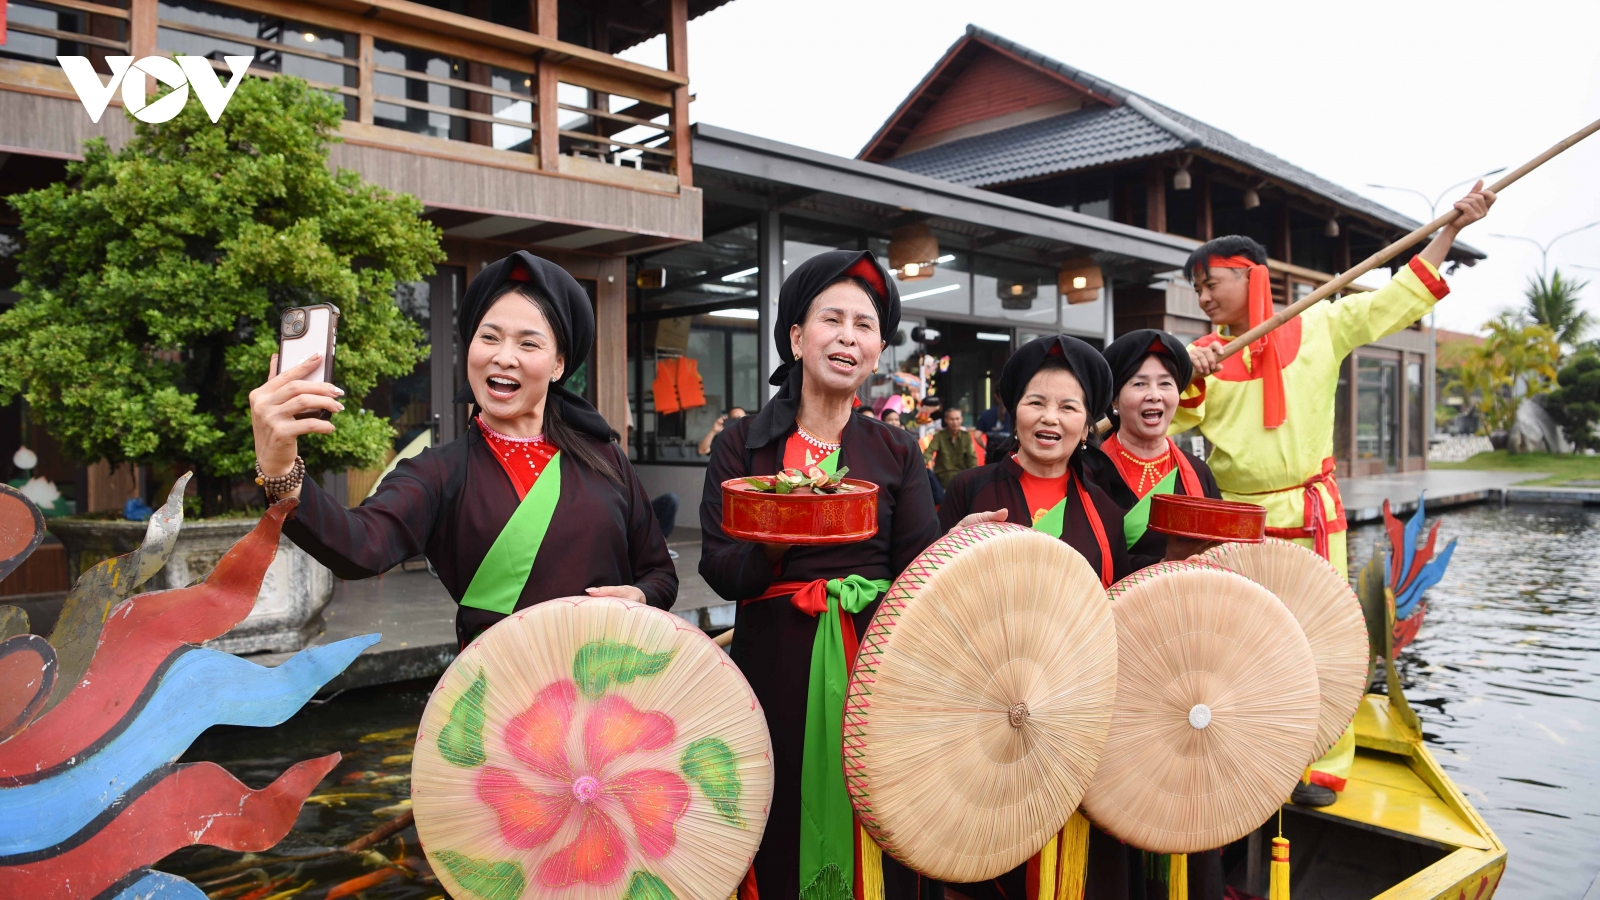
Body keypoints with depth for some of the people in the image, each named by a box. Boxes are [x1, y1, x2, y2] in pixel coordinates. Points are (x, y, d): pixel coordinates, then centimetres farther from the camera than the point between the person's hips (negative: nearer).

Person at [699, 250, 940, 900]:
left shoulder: (897, 452, 8)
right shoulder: (744, 443, 3)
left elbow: (917, 572, 1)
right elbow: (719, 571, -5)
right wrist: (773, 545, -24)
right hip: (778, 669, -1)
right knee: (779, 841, 5)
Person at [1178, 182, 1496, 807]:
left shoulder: (1320, 329, 3)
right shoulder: (1199, 355, 5)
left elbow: (1398, 299, 5)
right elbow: (1171, 420, -2)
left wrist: (1452, 227, 0)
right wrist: (1192, 378, -20)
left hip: (1310, 514, -2)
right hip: (1233, 519, 2)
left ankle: (1325, 766, 12)